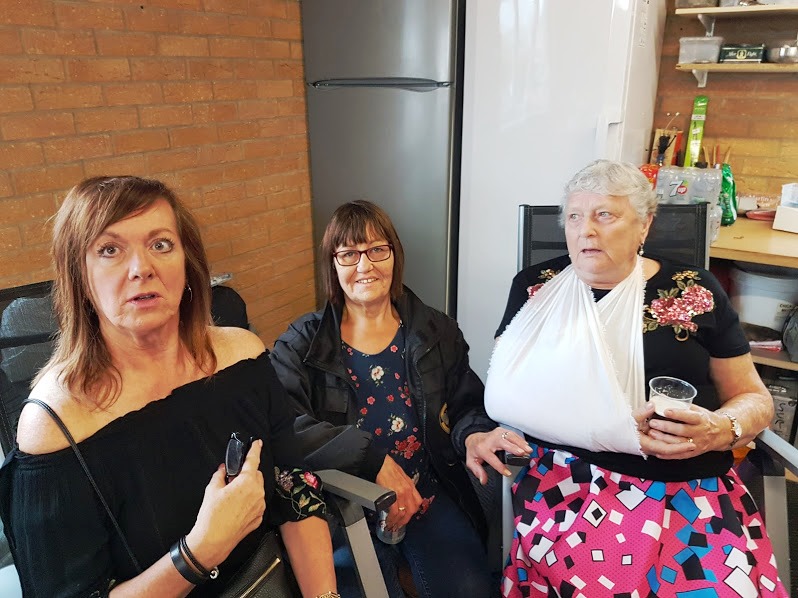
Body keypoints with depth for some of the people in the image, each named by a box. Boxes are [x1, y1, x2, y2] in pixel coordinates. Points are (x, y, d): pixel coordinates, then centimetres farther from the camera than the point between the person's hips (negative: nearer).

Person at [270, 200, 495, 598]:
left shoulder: (438, 333, 6)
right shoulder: (300, 345, -1)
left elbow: (468, 408, 8)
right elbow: (285, 429, -15)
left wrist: (473, 436, -17)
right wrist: (375, 459, -24)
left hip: (430, 495, 2)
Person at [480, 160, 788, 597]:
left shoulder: (695, 292, 7)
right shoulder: (536, 288, 8)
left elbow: (753, 397, 12)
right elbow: (505, 386, 7)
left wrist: (721, 429, -9)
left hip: (693, 489, 2)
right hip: (568, 481, -1)